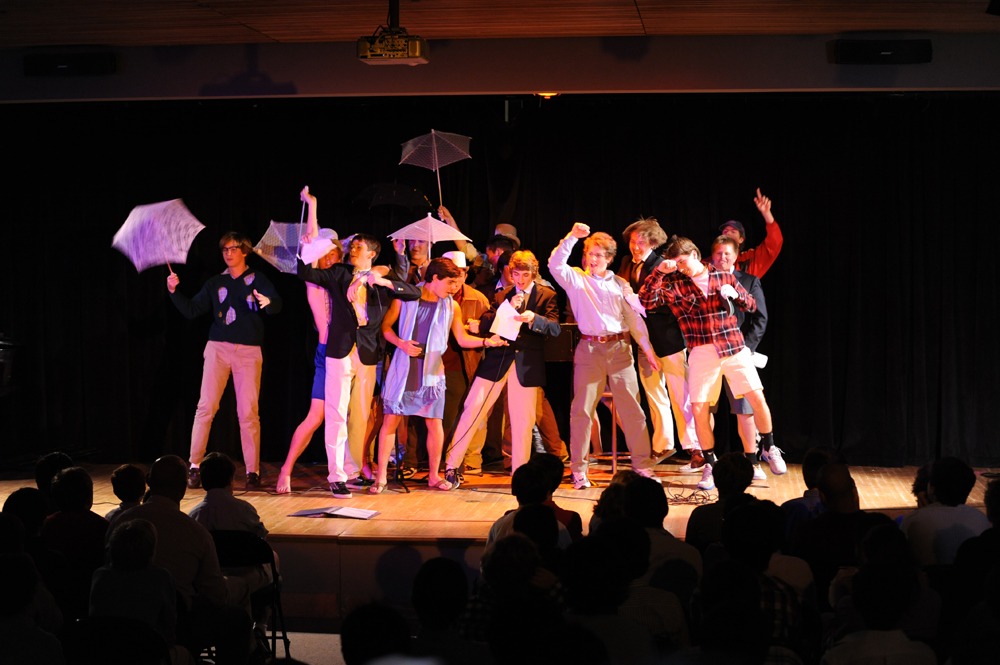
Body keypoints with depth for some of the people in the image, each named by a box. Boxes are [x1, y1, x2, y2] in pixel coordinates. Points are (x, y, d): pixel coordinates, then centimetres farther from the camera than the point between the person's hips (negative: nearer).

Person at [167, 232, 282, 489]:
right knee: (206, 407, -7)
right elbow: (192, 309, 12)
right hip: (218, 348, 2)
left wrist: (267, 301, -29)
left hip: (249, 352, -2)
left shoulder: (257, 279, 8)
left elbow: (276, 304, -6)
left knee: (248, 412, -5)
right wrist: (175, 292, -3)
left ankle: (253, 471, 0)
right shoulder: (215, 283, 16)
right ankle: (194, 466, -3)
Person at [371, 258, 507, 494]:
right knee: (390, 419, -4)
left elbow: (462, 339, 7)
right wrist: (401, 343, -11)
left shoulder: (451, 306, 5)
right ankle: (381, 476, 2)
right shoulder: (405, 297, 0)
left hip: (432, 371, 2)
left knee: (434, 422, 0)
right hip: (403, 368, -2)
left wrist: (487, 341, -8)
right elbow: (385, 325, 5)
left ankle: (434, 475, 15)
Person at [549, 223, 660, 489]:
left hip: (619, 349, 2)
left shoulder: (619, 284, 14)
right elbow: (555, 265, -12)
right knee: (582, 410, -2)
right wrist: (572, 237, -21)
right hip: (589, 348, -2)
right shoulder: (576, 279, 7)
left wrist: (648, 348, 9)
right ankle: (579, 470, 4)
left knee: (631, 409, 0)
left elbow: (633, 317, 15)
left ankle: (642, 465, 7)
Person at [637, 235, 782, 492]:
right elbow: (645, 300, -8)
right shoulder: (674, 285, 4)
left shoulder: (724, 277, 9)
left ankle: (769, 447, 17)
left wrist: (735, 294, -7)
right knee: (699, 410, -5)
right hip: (702, 353, 0)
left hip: (735, 348, 0)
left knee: (757, 398, -8)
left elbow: (751, 305, 13)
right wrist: (659, 272, -14)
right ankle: (710, 464, 14)